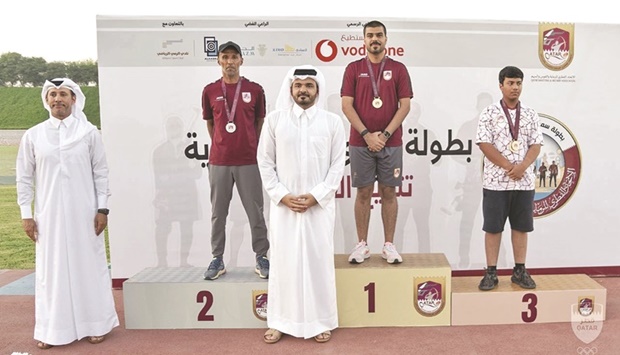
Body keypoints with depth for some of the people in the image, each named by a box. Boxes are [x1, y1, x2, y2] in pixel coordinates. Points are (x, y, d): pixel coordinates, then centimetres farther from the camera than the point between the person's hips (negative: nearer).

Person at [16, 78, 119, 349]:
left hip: (84, 214, -1)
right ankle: (52, 329, 20)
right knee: (51, 270, 7)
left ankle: (95, 323, 20)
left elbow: (101, 172, 0)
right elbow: (24, 177, 6)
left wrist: (102, 209, -4)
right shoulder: (33, 135, 3)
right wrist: (26, 214, 2)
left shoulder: (89, 132, -1)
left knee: (89, 265, 7)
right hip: (49, 215, 1)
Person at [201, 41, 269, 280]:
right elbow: (210, 123, 15)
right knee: (218, 212, 8)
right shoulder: (210, 91, 4)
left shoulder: (254, 90, 2)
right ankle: (217, 259, 19)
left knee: (255, 211, 5)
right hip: (219, 161, 1)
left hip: (248, 161, -1)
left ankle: (261, 257, 16)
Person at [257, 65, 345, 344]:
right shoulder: (274, 120, 2)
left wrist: (316, 196, -10)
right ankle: (280, 321, 19)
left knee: (319, 260, 5)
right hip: (283, 204, 1)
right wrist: (282, 195, -8)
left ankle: (321, 321, 19)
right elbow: (265, 162, 2)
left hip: (320, 204, 0)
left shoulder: (332, 122, 1)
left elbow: (337, 164, -1)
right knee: (283, 260, 6)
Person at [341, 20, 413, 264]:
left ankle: (389, 245, 14)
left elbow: (405, 105, -1)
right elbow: (346, 106, -2)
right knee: (363, 193, 5)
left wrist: (385, 134, -11)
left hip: (391, 142, 0)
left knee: (389, 192, 5)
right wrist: (367, 135, -12)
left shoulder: (398, 69, 5)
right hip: (360, 142, 0)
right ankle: (362, 245, 14)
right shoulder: (353, 68, 5)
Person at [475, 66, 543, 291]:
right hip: (496, 180, -3)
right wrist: (509, 166, -14)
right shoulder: (489, 114, -2)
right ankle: (491, 272, 9)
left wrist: (522, 166, -13)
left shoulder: (531, 115, 9)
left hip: (524, 180, 4)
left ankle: (520, 271, 20)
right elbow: (484, 144, -9)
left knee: (521, 226, 9)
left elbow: (536, 144, 5)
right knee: (493, 227, 1)